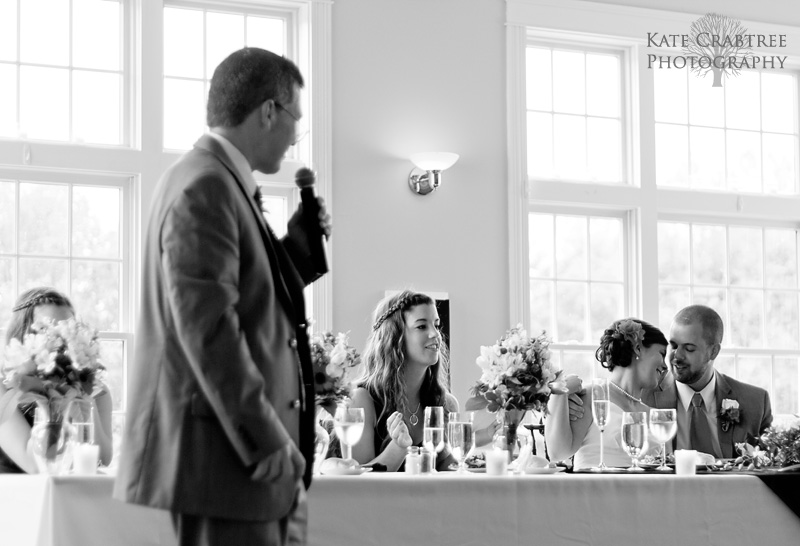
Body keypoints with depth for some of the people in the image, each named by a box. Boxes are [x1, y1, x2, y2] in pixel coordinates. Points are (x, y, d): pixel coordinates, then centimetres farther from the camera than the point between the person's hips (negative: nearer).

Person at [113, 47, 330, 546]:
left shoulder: (225, 185, 18)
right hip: (220, 455, -10)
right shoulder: (205, 187, -15)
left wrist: (297, 249, 14)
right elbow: (205, 325, -22)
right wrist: (265, 440, -21)